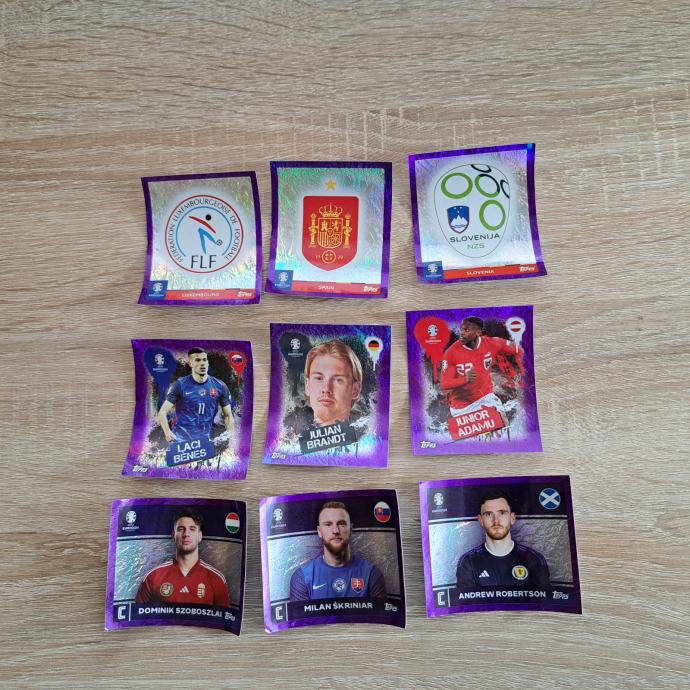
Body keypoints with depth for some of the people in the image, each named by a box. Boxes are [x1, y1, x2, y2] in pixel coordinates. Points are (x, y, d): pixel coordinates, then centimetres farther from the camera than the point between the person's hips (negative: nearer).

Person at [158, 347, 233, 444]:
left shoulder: (219, 386, 4)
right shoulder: (180, 385, -2)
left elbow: (228, 415, 12)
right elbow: (163, 412, 0)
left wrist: (228, 433, -4)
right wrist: (168, 432, -16)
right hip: (180, 440, -2)